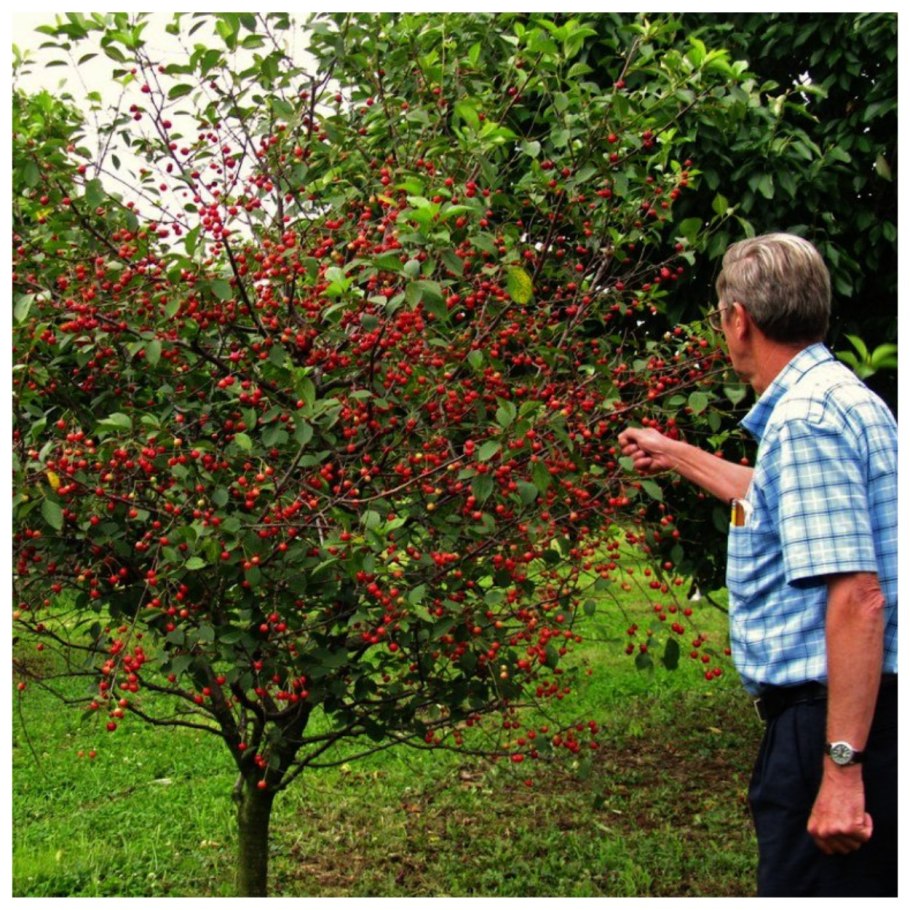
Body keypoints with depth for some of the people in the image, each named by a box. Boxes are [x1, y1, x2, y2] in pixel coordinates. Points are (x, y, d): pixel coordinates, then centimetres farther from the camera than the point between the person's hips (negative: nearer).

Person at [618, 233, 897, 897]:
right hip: (834, 713, 11)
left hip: (836, 715, -11)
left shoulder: (805, 416, -18)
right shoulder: (837, 397, 14)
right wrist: (678, 457, 47)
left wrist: (842, 766, -26)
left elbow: (857, 597, -25)